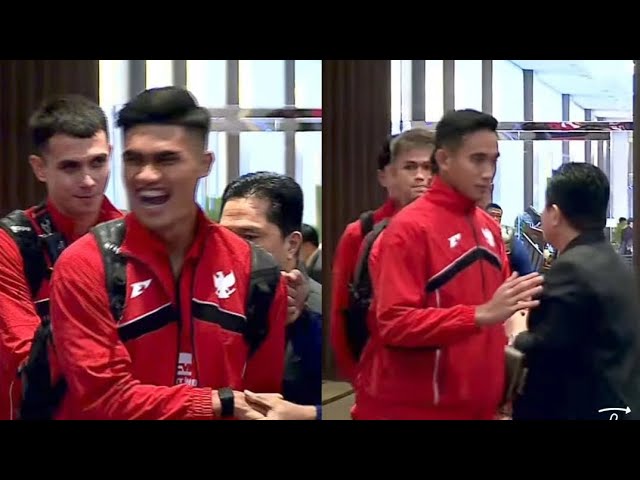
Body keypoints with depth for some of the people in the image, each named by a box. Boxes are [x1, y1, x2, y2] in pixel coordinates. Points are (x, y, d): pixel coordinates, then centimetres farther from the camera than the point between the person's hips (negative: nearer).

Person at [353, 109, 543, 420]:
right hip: (413, 408, -7)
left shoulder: (490, 227, 10)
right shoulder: (410, 228, -12)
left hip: (477, 406, 7)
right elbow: (395, 322, -19)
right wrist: (481, 316, -27)